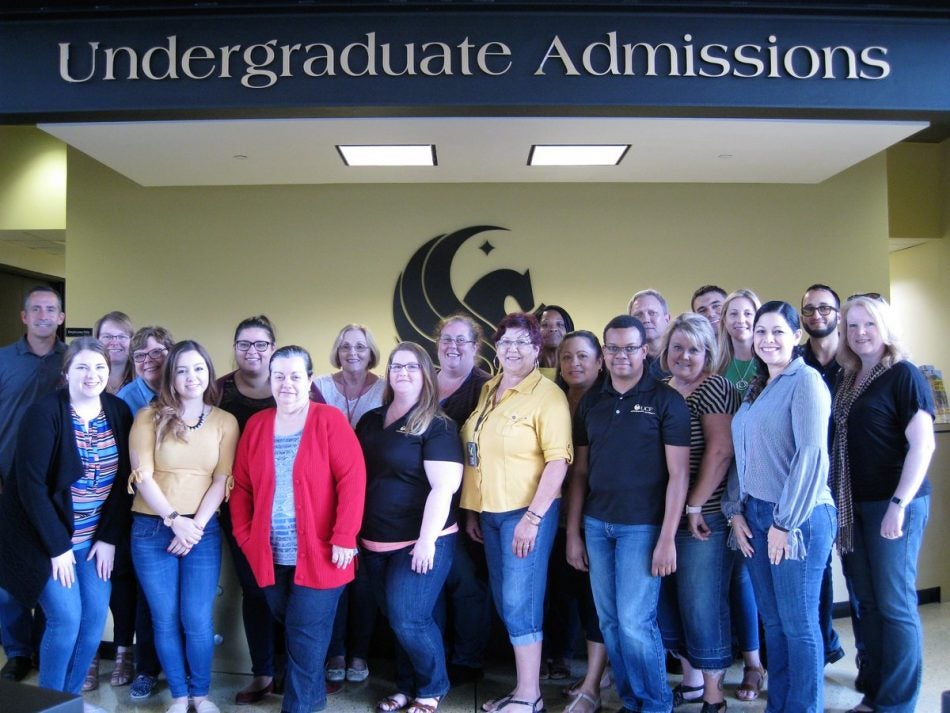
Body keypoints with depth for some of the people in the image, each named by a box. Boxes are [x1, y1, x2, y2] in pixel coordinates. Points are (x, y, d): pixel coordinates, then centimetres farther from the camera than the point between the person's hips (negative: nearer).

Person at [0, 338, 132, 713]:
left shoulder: (119, 412, -3)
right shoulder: (45, 413, -17)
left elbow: (122, 481, 0)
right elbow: (30, 483, -18)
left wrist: (109, 538, -5)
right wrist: (57, 546, -17)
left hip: (92, 537, 5)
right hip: (44, 535, -5)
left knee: (96, 615, 3)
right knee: (66, 618, -6)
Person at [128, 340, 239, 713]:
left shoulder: (225, 422, 3)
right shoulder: (149, 417, 1)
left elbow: (222, 480, -2)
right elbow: (143, 477, -6)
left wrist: (196, 525, -12)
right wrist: (174, 520, -14)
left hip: (203, 531, 0)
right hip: (152, 530, 0)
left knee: (197, 620, 0)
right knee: (165, 620, 7)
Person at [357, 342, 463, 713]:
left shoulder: (437, 426, -9)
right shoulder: (370, 421, 9)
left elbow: (443, 488, -16)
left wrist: (427, 540, -22)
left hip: (419, 542, -6)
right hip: (375, 542, 6)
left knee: (408, 620, -5)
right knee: (395, 619, 15)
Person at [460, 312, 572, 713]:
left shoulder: (547, 395, -11)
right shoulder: (487, 390, 11)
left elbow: (558, 460, -16)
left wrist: (534, 516, -19)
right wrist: (472, 510, 12)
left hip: (527, 512, -7)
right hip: (490, 511, 7)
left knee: (519, 602, -3)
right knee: (505, 602, 13)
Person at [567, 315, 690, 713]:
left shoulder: (666, 400, -4)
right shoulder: (590, 403, 9)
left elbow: (678, 474, -7)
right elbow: (580, 471, 11)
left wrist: (667, 538, -12)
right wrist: (573, 533, 7)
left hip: (642, 526, -5)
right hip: (596, 525, 5)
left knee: (635, 622, -4)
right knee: (610, 623, 10)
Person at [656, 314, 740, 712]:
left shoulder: (714, 388, -9)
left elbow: (720, 451, -16)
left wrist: (695, 506, -17)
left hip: (704, 516, -7)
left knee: (702, 604, 1)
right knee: (670, 601, 14)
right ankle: (691, 680, 31)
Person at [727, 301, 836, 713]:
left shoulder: (805, 380, -10)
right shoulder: (757, 387, 15)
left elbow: (811, 455, -17)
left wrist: (785, 522, -17)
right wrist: (736, 510, 6)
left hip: (796, 518, -7)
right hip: (755, 514, 8)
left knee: (798, 624, 4)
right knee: (772, 620, 15)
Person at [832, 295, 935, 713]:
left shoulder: (903, 375, -8)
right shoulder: (847, 380, 12)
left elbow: (922, 444, -13)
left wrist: (899, 503, -19)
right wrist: (838, 502, 10)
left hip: (893, 505, -6)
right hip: (853, 505, 6)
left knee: (895, 605, 2)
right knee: (867, 602, 12)